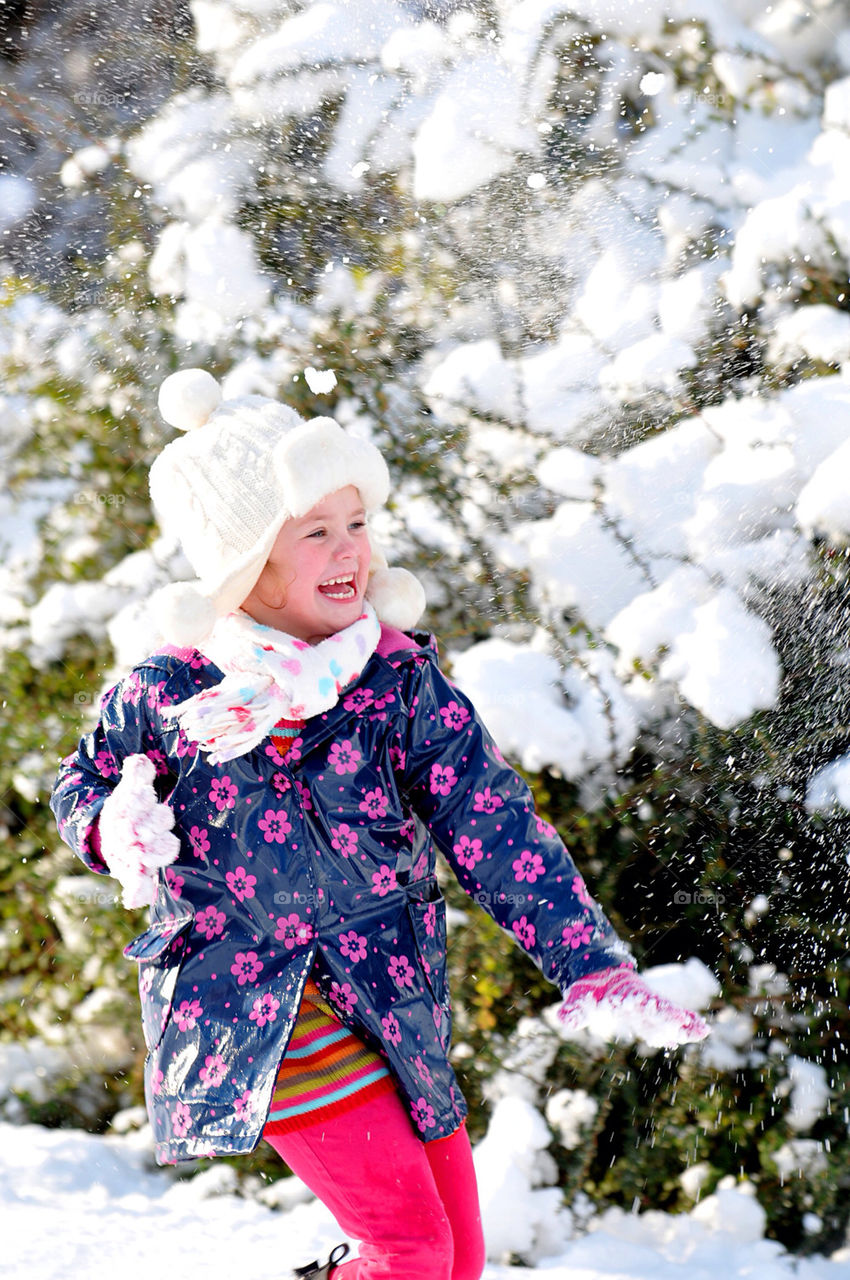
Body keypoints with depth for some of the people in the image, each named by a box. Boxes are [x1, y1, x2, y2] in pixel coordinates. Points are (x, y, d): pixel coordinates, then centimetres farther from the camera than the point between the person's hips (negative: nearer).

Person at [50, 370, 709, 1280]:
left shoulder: (402, 681, -5)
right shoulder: (168, 694, -10)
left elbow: (494, 829, -6)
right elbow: (80, 789, 10)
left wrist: (591, 966, -15)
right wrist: (118, 831, -14)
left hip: (396, 1013, 4)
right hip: (253, 1023, -4)